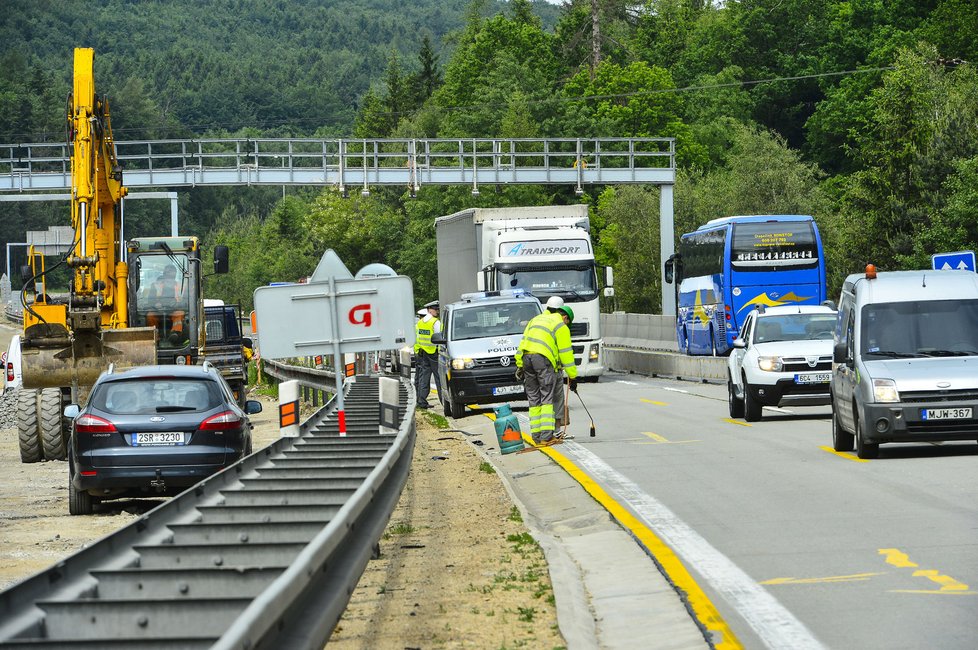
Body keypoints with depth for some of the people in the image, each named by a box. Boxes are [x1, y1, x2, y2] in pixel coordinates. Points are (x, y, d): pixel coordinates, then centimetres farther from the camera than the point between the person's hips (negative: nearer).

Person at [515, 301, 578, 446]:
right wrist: (573, 376, 6)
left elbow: (523, 342, 22)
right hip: (544, 359, -6)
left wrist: (520, 366, 22)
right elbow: (566, 353, 3)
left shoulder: (536, 320, 27)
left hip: (526, 358, 6)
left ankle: (536, 436, 9)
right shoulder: (561, 326, 7)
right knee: (547, 400, -4)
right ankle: (546, 436, -13)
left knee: (534, 400, 10)